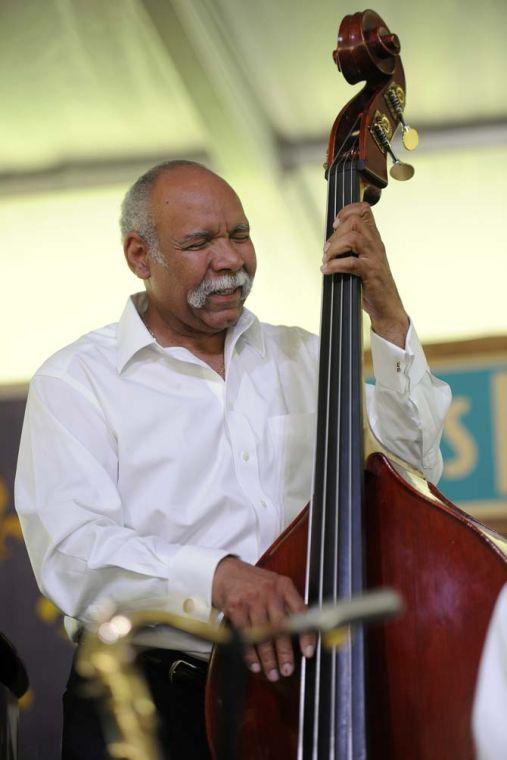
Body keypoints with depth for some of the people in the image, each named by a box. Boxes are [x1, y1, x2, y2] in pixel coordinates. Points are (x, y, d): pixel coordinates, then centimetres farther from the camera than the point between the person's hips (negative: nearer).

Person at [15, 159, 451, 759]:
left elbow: (414, 464, 8)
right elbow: (72, 552, -11)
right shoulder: (76, 378, 3)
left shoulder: (302, 358, 19)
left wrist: (387, 316, 1)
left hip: (302, 683, 4)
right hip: (151, 700, -4)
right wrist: (214, 574, -26)